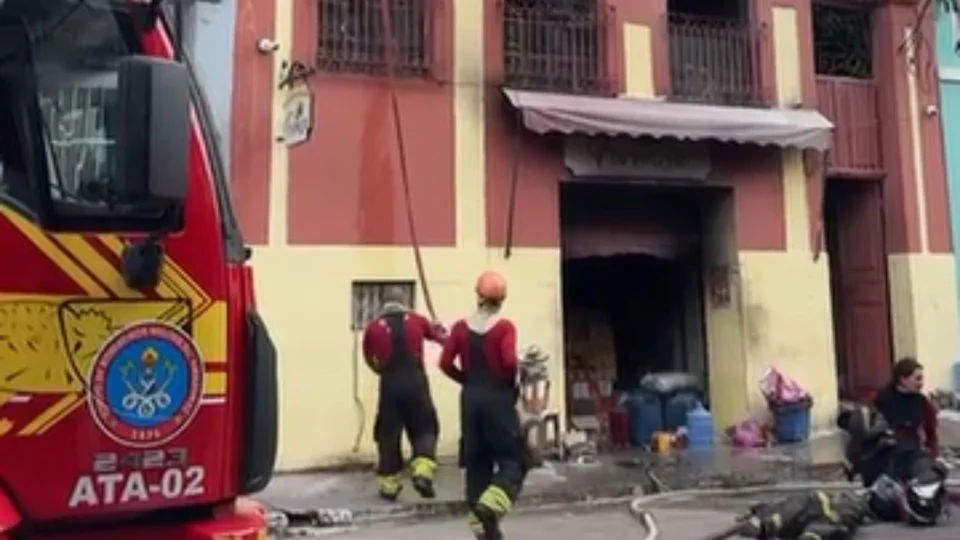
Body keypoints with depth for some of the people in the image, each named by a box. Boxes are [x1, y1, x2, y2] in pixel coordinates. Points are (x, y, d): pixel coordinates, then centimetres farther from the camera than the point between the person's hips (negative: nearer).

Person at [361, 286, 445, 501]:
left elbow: (369, 359, 15)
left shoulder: (373, 327, 2)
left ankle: (389, 485, 18)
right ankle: (422, 473, -2)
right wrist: (439, 329, 46)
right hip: (416, 383, 0)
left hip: (390, 385, 0)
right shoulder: (417, 320, 3)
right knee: (424, 429, 15)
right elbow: (439, 337, 21)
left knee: (388, 434, 13)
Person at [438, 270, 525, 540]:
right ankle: (490, 505, -18)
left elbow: (445, 363, -1)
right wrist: (511, 381, -1)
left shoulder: (461, 327, 2)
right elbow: (509, 361, -21)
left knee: (476, 462, 13)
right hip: (498, 398, -4)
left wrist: (468, 380, 12)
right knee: (513, 460, 5)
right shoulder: (504, 327, -9)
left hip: (471, 399, 5)